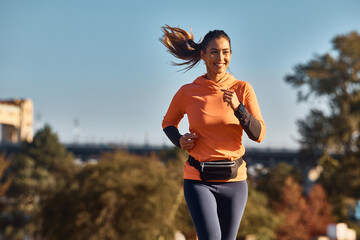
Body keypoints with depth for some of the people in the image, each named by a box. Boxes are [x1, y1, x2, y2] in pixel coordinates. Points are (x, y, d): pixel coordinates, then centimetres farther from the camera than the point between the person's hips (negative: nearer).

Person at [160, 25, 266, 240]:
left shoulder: (243, 89, 0)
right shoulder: (188, 92, -1)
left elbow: (259, 134, -5)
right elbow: (168, 123, 17)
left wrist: (238, 108, -20)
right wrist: (179, 140, -4)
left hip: (234, 180, 2)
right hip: (199, 180, -2)